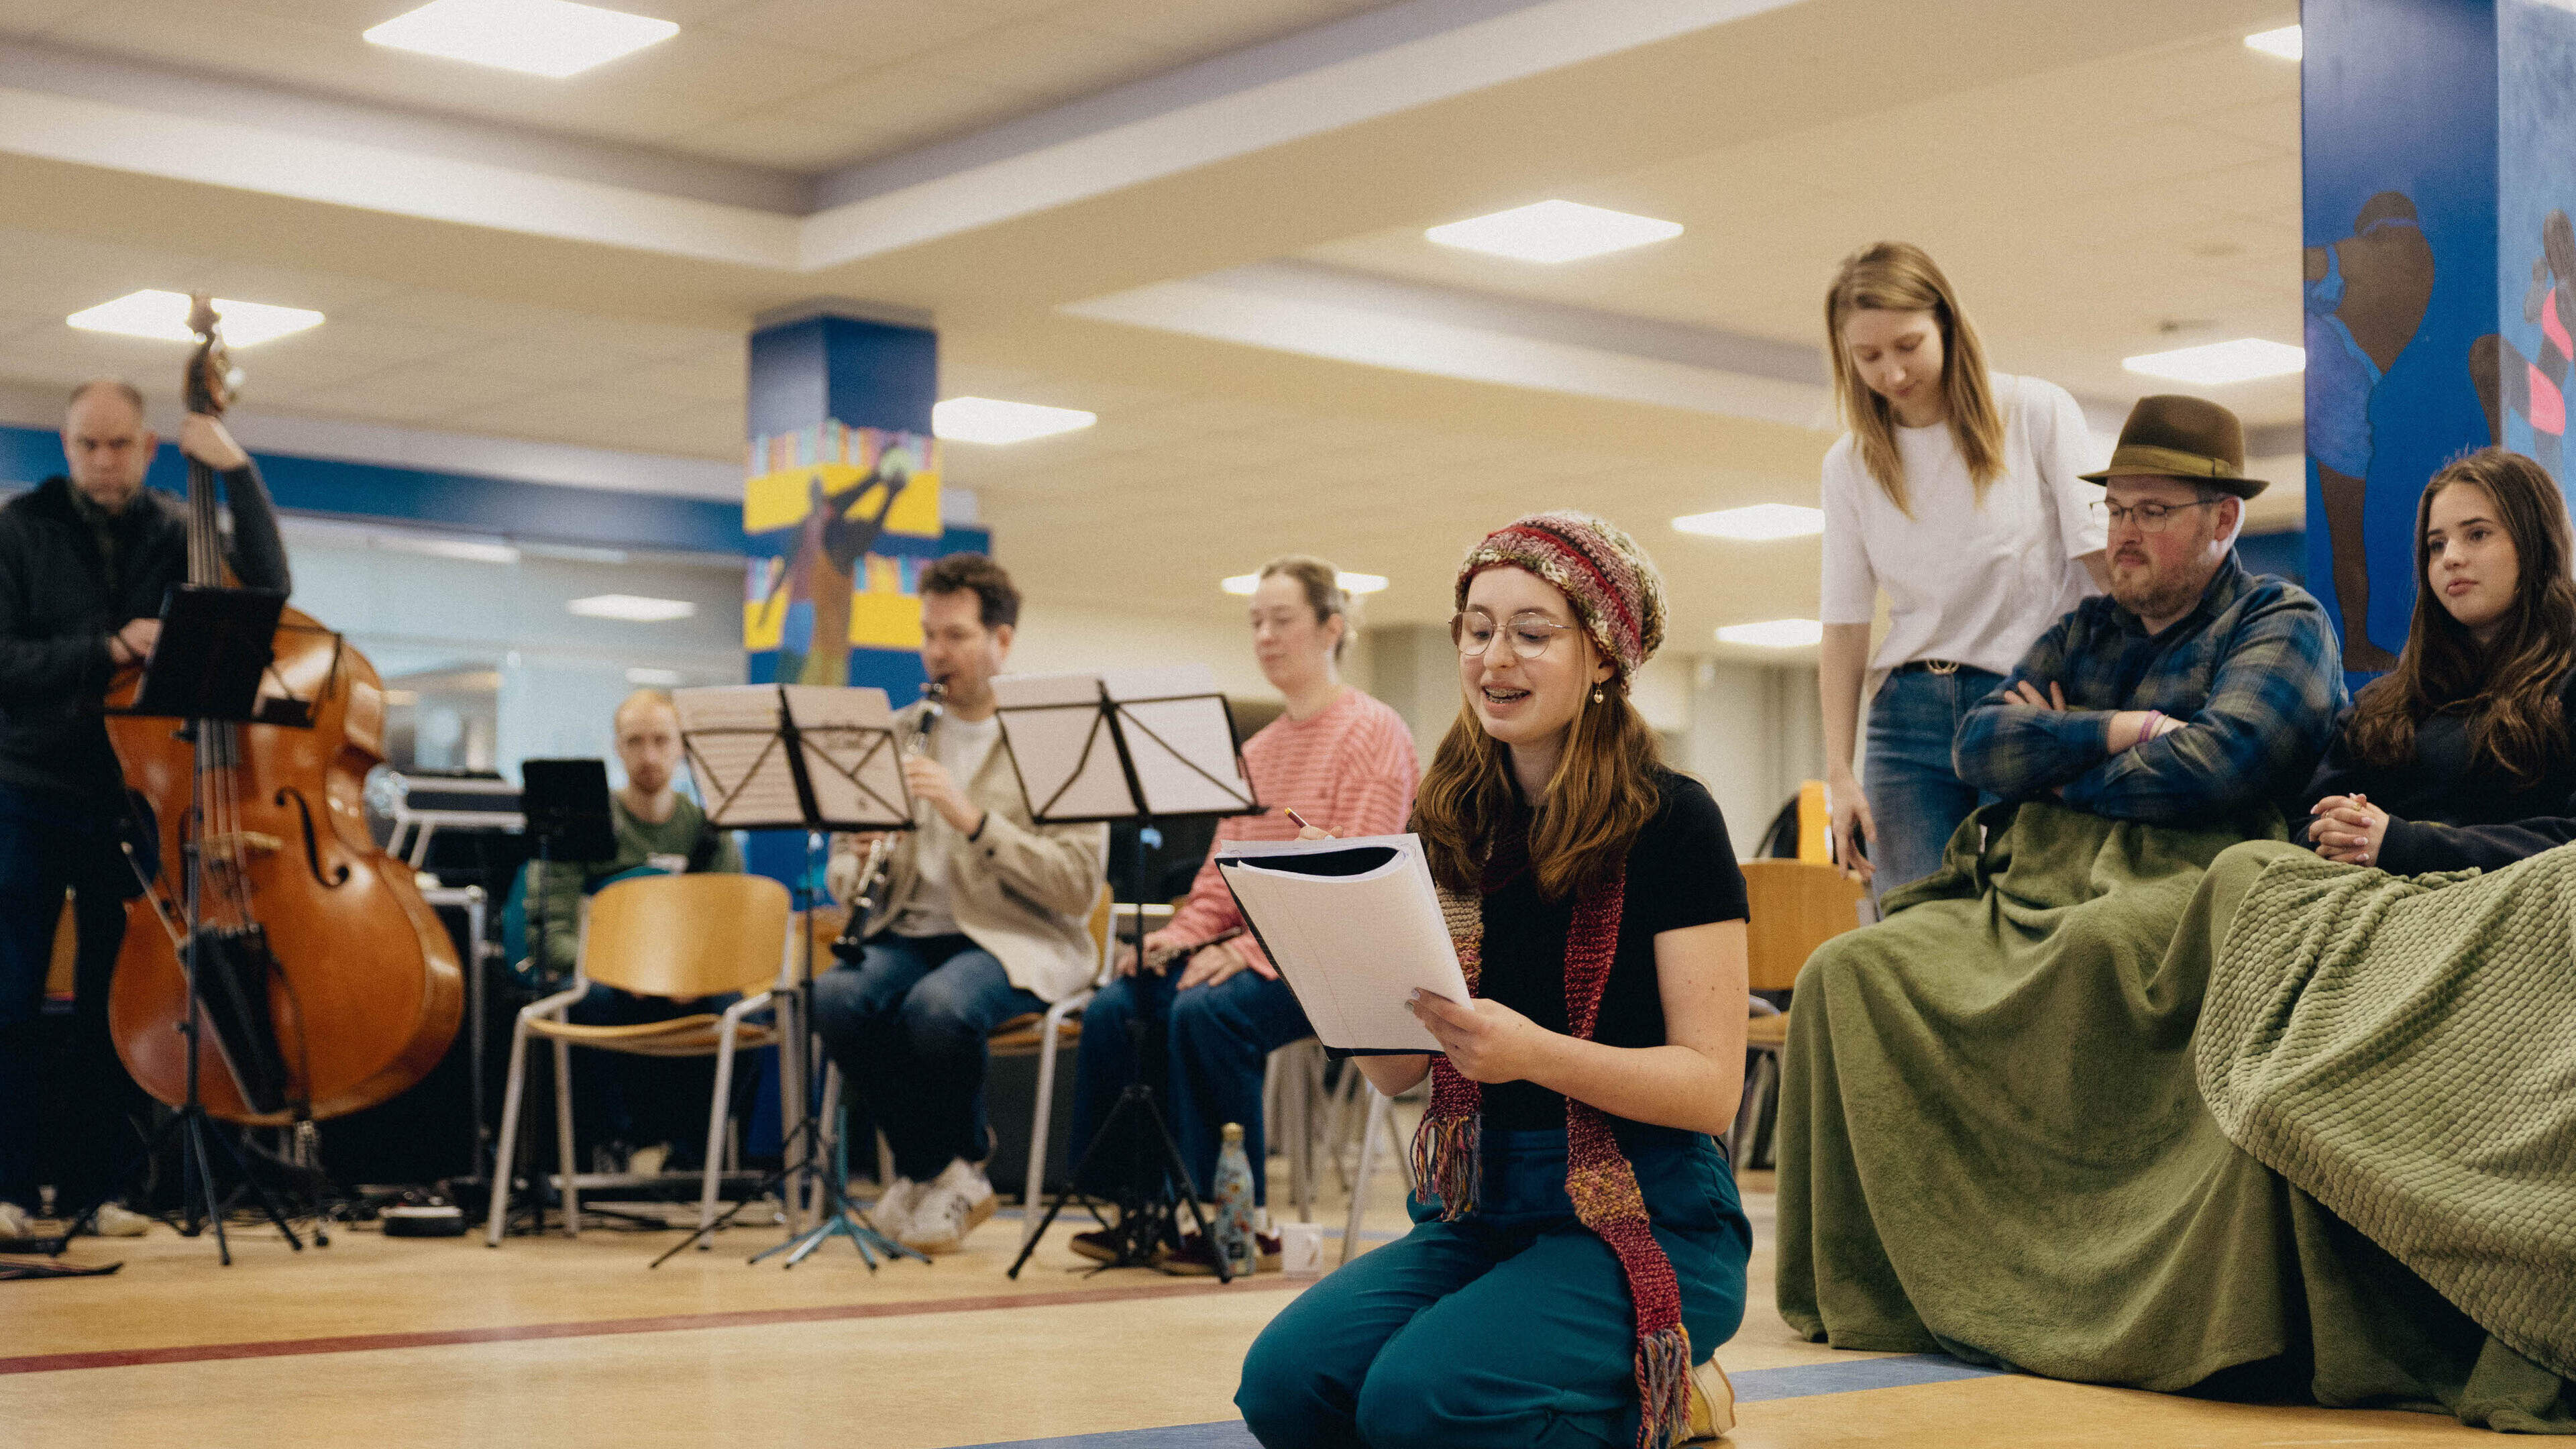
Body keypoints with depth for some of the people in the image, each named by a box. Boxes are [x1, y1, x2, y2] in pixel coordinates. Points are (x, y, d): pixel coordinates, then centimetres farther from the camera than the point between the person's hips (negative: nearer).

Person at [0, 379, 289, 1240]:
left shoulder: (173, 532, 5)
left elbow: (267, 586, -10)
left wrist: (237, 472, -13)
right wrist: (107, 650, -21)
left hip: (133, 792, 2)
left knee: (117, 1002, 6)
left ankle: (91, 1186, 14)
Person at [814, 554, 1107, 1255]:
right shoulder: (895, 736, 14)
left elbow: (1081, 887, -12)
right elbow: (844, 860, 16)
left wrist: (973, 817, -22)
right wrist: (858, 868, -10)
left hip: (1018, 940, -4)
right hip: (910, 932, 5)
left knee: (937, 1007, -36)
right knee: (837, 998, -29)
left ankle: (937, 1170, -5)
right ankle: (943, 1168, -6)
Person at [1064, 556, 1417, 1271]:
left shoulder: (1372, 733, -7)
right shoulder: (1257, 749, 18)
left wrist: (1248, 950, -22)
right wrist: (1181, 936, -3)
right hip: (1250, 945, 8)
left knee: (1207, 1011, -32)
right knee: (1112, 1008, -13)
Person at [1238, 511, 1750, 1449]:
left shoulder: (1667, 822, -7)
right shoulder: (1451, 825, 8)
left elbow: (1712, 1085, -12)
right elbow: (1395, 1069, 7)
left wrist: (1535, 1052, -28)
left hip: (1645, 1215, -5)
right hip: (1479, 1211, 5)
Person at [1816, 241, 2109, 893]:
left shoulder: (2038, 414, 0)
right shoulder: (1850, 466, 10)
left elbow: (2107, 561, -3)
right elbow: (1844, 628, 11)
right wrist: (1839, 775, 3)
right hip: (1911, 713, 3)